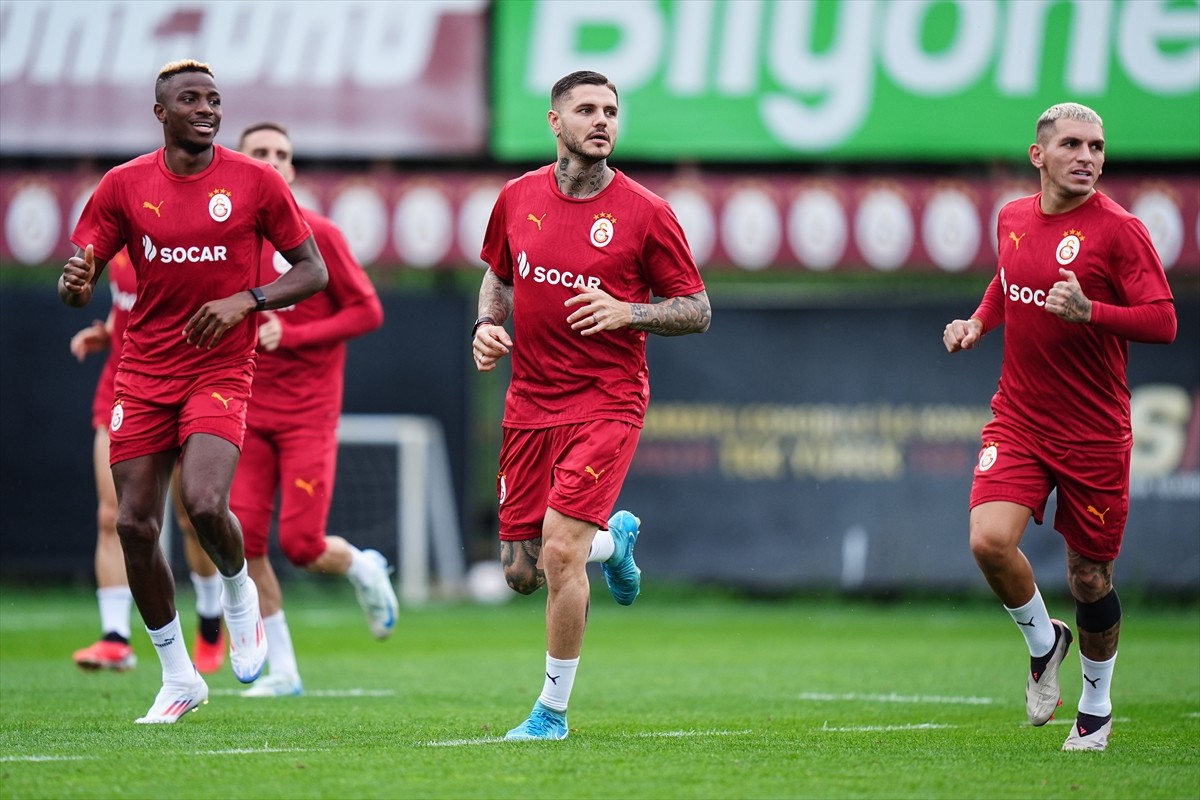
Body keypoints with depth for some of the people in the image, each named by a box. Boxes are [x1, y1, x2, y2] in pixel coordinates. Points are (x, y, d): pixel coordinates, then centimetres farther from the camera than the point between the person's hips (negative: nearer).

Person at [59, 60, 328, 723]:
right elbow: (76, 287, 3)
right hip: (143, 375, 3)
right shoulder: (123, 185, 1)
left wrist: (246, 300, -15)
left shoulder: (254, 182, -3)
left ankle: (239, 593, 12)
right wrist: (73, 284, -22)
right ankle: (178, 677, 15)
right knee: (134, 524, -1)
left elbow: (313, 272, 2)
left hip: (220, 371, -3)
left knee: (204, 504, -24)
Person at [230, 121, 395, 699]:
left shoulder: (317, 235, -7)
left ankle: (363, 569, 26)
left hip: (309, 413, -4)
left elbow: (368, 311, -7)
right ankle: (281, 671, 5)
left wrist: (293, 337, -16)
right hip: (249, 413, 4)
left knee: (301, 545, -10)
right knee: (243, 542, -7)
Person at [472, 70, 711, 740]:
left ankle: (553, 711, -1)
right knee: (522, 574, 6)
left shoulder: (645, 212, -6)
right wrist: (488, 323, 3)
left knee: (559, 551, -17)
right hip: (530, 402, 5)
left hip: (607, 401, -4)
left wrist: (627, 313, -18)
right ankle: (614, 538, 40)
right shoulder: (519, 198, 5)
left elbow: (697, 311, -2)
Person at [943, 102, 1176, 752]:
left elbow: (1164, 322, -15)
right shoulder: (1013, 219, 6)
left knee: (1089, 577, 4)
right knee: (989, 540, -20)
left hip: (1094, 432, -3)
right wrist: (977, 322, 9)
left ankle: (1097, 704, 30)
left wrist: (1088, 311, -29)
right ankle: (1043, 641, 11)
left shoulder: (1118, 229, -10)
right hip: (1018, 422, 3)